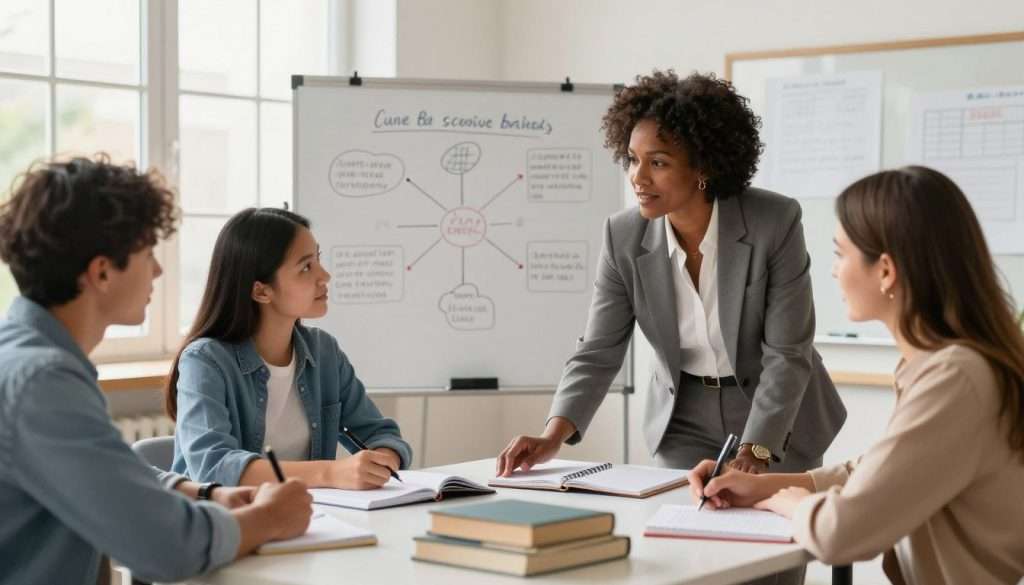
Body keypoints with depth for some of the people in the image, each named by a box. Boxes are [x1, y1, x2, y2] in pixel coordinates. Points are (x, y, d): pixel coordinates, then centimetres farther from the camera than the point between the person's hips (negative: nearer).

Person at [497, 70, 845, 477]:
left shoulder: (776, 223, -24)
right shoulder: (624, 237, -15)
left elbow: (787, 354, -21)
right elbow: (598, 354, -11)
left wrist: (754, 452, -31)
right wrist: (553, 437, -26)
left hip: (777, 423, -2)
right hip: (684, 420, 2)